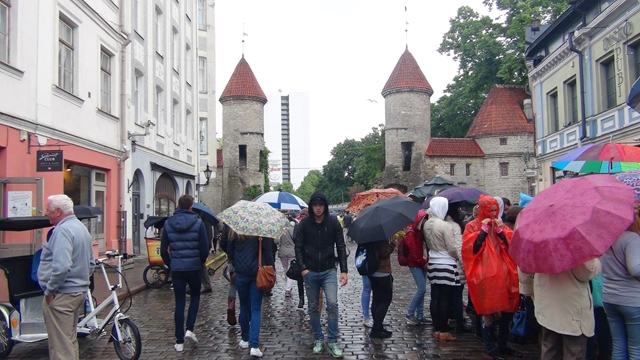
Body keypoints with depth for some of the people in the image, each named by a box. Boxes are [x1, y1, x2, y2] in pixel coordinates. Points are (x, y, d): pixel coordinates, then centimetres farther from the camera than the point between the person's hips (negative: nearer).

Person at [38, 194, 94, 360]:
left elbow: (61, 266, -28)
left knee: (60, 346, -3)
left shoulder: (63, 230, -17)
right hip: (79, 291, 10)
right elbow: (91, 264, 21)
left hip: (61, 296, -10)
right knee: (70, 339, 20)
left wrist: (49, 290, -17)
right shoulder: (81, 227, 14)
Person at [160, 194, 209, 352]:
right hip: (194, 267, -2)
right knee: (195, 296, 21)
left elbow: (163, 249, 4)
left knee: (179, 303, 7)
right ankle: (189, 329, 6)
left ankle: (179, 342, 9)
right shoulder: (198, 223, -6)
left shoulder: (168, 223, 1)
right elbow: (205, 248, -7)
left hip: (176, 268, 2)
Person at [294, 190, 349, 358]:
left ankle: (333, 341, 1)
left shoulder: (333, 222, -4)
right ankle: (318, 339, 24)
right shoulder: (304, 223, -3)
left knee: (332, 304, -12)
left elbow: (341, 246, -1)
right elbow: (298, 247, 0)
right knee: (313, 307, 9)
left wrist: (343, 270, -6)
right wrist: (303, 268, -9)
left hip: (329, 271, -1)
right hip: (310, 272, 1)